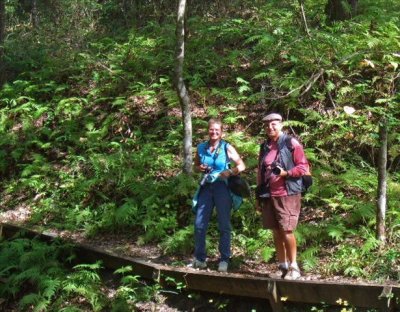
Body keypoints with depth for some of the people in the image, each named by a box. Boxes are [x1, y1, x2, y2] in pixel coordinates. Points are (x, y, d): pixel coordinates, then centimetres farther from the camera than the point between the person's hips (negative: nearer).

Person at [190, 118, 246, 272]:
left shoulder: (227, 148, -4)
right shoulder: (201, 147, 5)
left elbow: (241, 165, -3)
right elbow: (195, 166, 18)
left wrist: (230, 171, -20)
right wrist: (200, 168, -4)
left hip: (222, 188, -3)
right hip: (206, 188, 3)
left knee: (224, 226, 3)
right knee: (199, 224, 3)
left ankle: (224, 260, 12)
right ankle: (200, 259, 15)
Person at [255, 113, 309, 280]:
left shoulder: (291, 144, -3)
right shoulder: (264, 147, 16)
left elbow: (303, 167, -6)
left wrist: (285, 173, -20)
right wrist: (259, 196, 20)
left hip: (287, 194, -6)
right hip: (269, 195, 6)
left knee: (286, 230, -9)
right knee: (276, 232, 9)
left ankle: (293, 267, 1)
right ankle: (282, 266, 18)